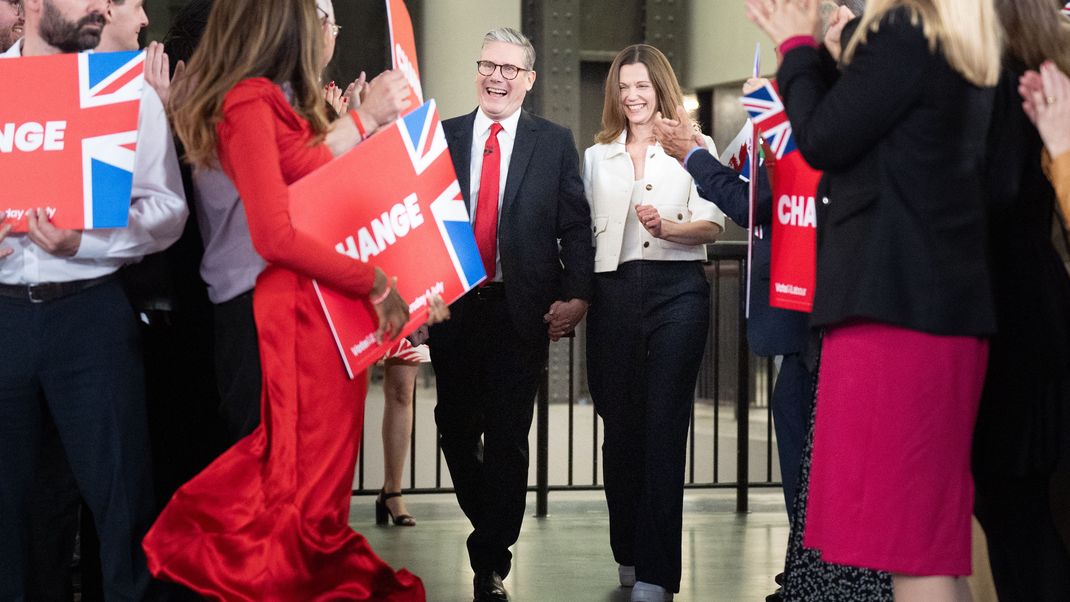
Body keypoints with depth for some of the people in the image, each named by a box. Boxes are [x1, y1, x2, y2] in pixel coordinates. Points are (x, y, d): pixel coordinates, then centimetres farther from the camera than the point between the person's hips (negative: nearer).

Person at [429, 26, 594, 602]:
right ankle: (492, 530, 33)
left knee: (508, 439, 0)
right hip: (453, 305, 2)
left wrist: (575, 295, -9)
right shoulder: (441, 137, 7)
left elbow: (575, 226, 2)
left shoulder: (555, 143, 5)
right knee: (455, 427, 10)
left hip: (523, 310, -2)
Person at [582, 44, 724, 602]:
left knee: (663, 429, -8)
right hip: (613, 290, 4)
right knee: (619, 425, 5)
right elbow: (584, 230, 16)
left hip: (676, 289, -3)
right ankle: (627, 552, 20)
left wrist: (666, 227, -22)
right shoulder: (596, 156, 17)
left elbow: (712, 225, -4)